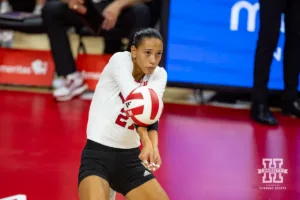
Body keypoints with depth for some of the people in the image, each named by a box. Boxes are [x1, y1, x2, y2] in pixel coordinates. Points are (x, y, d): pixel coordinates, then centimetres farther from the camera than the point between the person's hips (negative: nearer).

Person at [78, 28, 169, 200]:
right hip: (98, 155, -5)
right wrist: (147, 143, -44)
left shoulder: (159, 75, 1)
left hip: (130, 158, 6)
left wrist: (154, 146, -39)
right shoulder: (120, 60, -12)